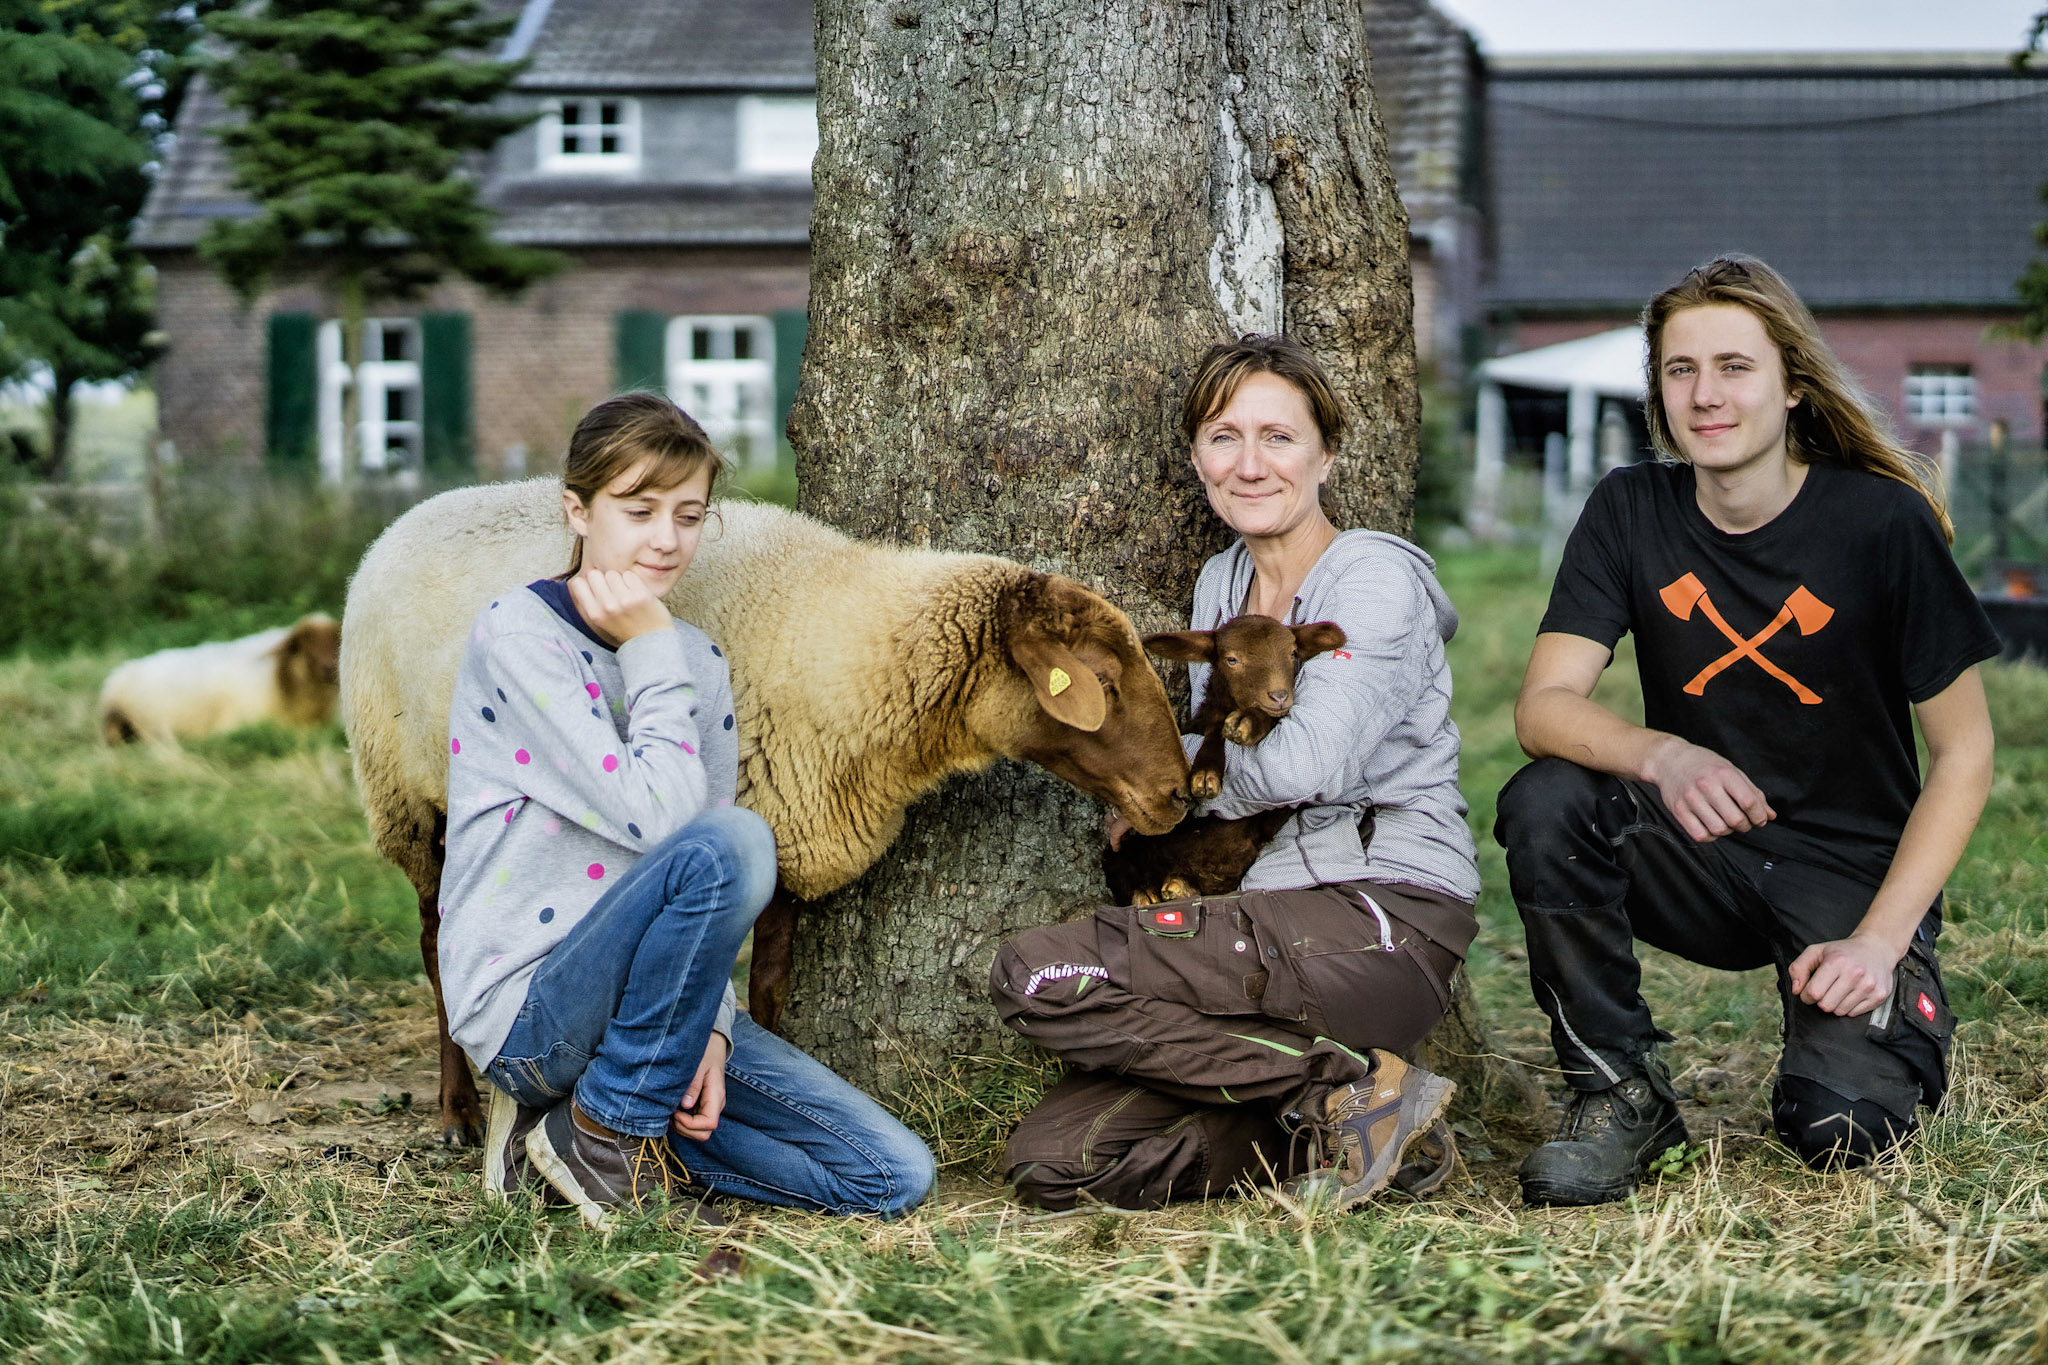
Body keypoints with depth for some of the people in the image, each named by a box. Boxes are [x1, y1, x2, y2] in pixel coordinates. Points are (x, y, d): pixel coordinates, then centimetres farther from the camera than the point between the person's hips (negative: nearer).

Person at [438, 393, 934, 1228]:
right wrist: (654, 653, -12)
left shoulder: (699, 663, 11)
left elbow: (711, 898, 11)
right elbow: (654, 819, -22)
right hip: (527, 1008, -7)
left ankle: (585, 1131, 5)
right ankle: (609, 1133, -14)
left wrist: (709, 1026, -5)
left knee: (893, 1177, -5)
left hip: (642, 1005, 7)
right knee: (732, 842, -32)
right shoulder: (519, 634, -10)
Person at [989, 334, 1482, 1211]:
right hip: (1280, 924, 8)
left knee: (1038, 973, -24)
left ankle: (1356, 1086, -16)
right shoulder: (1221, 585, 19)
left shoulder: (1376, 579, -5)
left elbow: (1305, 766, -19)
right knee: (1053, 1161, -10)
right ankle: (1344, 1129, 0)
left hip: (1387, 920, -8)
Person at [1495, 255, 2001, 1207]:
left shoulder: (1881, 522, -12)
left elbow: (1963, 753, -7)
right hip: (1700, 857, 2)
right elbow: (1543, 706, -13)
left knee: (1839, 1131, -23)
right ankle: (1621, 1092, -9)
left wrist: (1882, 938, -16)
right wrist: (1662, 757, -35)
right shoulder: (1631, 513, -3)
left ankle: (1892, 1019, 15)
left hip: (1855, 876, -2)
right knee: (1545, 803, -27)